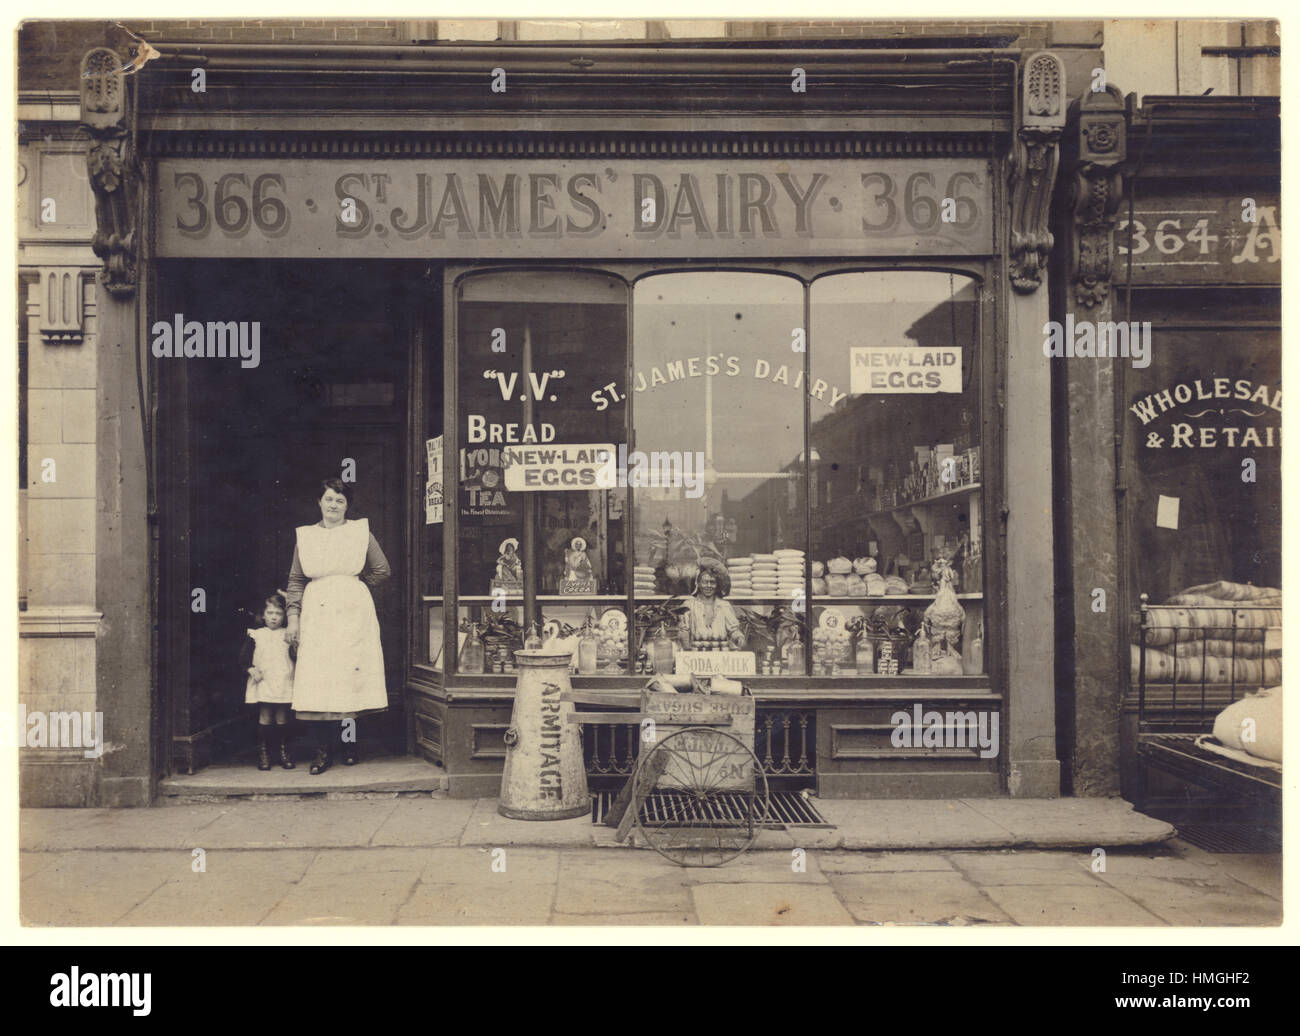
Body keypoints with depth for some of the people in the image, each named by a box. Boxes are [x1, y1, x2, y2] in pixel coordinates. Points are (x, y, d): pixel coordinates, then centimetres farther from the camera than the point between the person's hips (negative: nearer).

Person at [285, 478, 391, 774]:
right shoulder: (305, 536, 10)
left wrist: (352, 585, 11)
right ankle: (323, 749, -2)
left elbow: (382, 570, 10)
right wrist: (293, 616, 4)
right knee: (318, 679, -5)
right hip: (317, 614, 1)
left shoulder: (361, 531, 5)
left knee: (351, 676, -3)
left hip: (353, 612, -1)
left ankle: (349, 742, 9)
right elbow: (296, 580, 11)